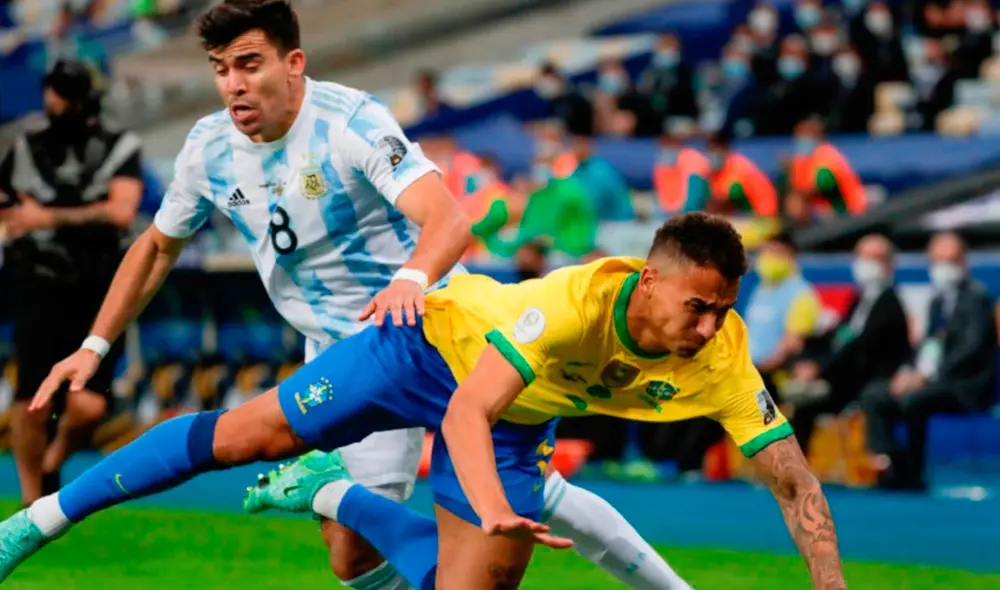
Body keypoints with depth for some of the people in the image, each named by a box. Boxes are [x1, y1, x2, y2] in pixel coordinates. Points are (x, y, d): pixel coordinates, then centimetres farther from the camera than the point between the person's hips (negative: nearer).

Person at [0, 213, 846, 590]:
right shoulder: (579, 302, -42)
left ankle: (330, 495, 24)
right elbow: (466, 414, -46)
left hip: (520, 418, 5)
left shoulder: (721, 357, -27)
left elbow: (793, 479, -22)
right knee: (244, 436, -2)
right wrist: (495, 512, -62)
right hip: (436, 342, -4)